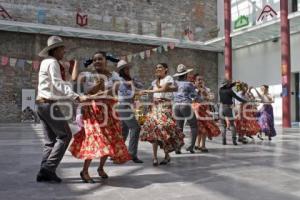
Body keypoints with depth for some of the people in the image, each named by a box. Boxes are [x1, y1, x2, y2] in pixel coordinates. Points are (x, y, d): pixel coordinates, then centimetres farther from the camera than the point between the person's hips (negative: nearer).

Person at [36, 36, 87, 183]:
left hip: (42, 104, 10)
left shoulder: (46, 62, 21)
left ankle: (44, 172, 6)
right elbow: (58, 84, -21)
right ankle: (49, 168, -8)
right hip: (49, 104, -10)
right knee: (65, 135, -6)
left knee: (51, 139, 8)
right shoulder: (52, 62, -9)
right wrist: (77, 97, -29)